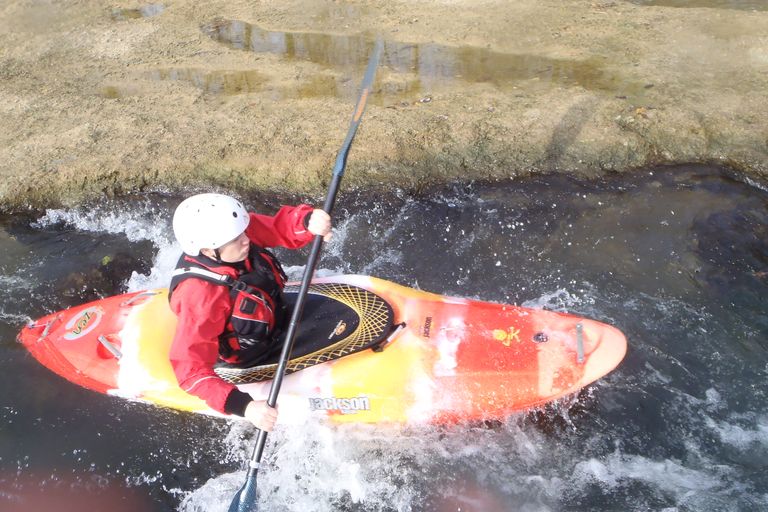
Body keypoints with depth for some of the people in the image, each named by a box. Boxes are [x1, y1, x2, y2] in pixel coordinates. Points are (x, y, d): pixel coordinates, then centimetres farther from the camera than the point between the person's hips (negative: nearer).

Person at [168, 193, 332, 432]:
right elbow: (190, 370, -37)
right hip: (247, 358, -6)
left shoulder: (235, 231, -23)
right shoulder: (200, 297, -39)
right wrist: (244, 407, -45)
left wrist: (309, 220, -43)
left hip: (274, 312, 6)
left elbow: (282, 226, -20)